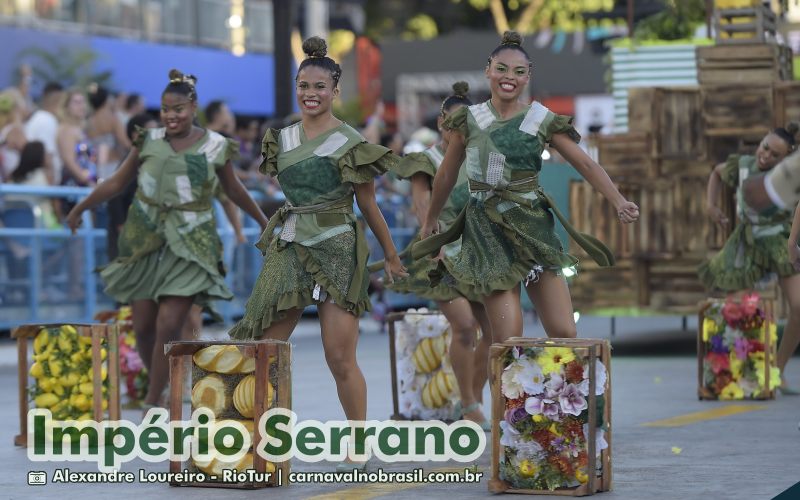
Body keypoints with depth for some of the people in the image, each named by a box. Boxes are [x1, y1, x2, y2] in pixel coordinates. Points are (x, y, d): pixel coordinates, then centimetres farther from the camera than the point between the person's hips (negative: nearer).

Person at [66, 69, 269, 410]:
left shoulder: (216, 146, 0)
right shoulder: (149, 142, 1)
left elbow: (234, 190, 16)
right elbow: (117, 182, 11)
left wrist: (264, 222, 26)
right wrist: (79, 210, 17)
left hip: (189, 244, -2)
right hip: (145, 241, 2)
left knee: (169, 325, -13)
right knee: (143, 326, 3)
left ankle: (152, 404, -4)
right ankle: (158, 386, 25)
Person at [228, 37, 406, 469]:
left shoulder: (349, 142, -4)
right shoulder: (282, 138, 11)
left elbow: (368, 205, 3)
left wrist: (392, 257, 7)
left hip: (336, 252, -5)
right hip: (289, 247, 5)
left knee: (340, 358, -6)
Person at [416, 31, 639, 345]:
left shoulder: (542, 121, 3)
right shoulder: (468, 120, 4)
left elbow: (585, 164, -3)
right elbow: (447, 174, 17)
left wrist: (618, 201, -18)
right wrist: (431, 219, 26)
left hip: (532, 228, 1)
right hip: (488, 230, -1)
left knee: (564, 332, -6)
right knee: (506, 340, -11)